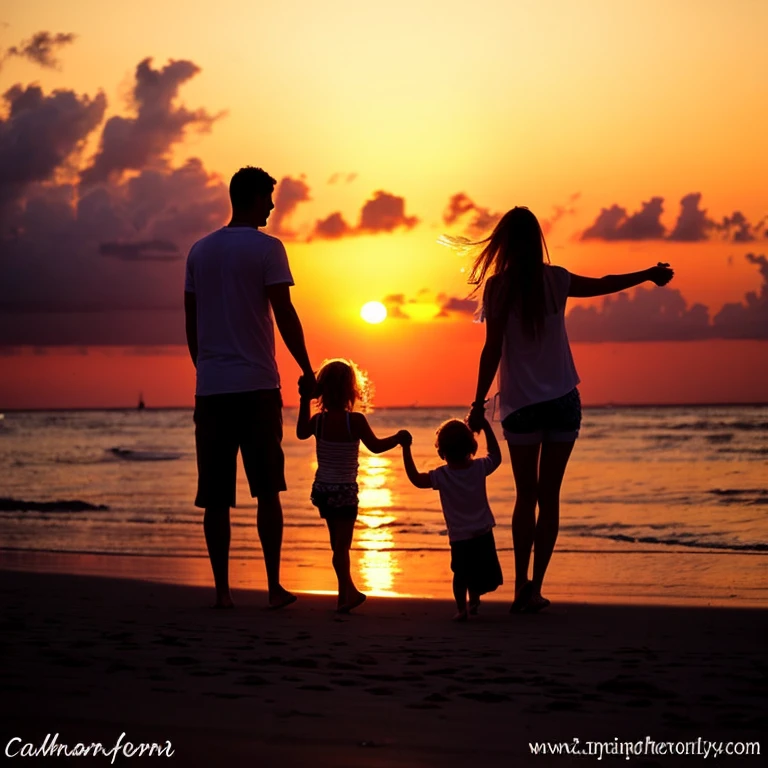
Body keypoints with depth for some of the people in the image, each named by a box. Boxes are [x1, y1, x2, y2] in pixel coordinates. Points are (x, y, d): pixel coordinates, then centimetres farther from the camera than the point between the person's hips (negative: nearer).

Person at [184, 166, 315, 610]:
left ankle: (222, 589, 2)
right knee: (267, 491, 3)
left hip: (210, 387, 4)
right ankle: (274, 586, 1)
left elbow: (191, 323, 15)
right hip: (257, 385, -4)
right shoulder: (267, 248, -3)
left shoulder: (200, 251, 12)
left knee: (216, 497, 4)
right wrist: (307, 371, 0)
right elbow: (285, 316, -7)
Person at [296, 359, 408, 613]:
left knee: (338, 541, 15)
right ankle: (345, 592, -15)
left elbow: (301, 432, 19)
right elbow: (375, 446, -11)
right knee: (341, 543, -6)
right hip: (344, 490, -5)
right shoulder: (355, 420, -15)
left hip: (322, 488, 5)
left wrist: (305, 402, 24)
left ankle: (348, 590, 24)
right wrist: (398, 438, 4)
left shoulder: (318, 420, 0)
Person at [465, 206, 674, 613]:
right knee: (549, 497, 6)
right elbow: (603, 284, 20)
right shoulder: (556, 280, 2)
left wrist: (479, 403, -5)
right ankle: (535, 588, 4)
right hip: (563, 401, 2)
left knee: (526, 496, 6)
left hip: (522, 404, -2)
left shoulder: (498, 286, -9)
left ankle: (522, 586, -2)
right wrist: (650, 274, 37)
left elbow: (492, 350, -11)